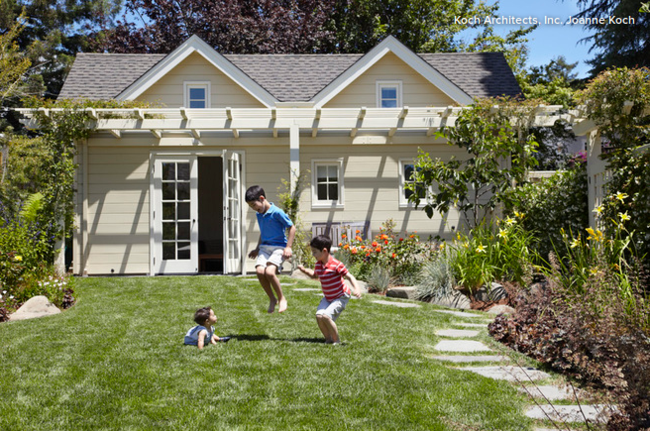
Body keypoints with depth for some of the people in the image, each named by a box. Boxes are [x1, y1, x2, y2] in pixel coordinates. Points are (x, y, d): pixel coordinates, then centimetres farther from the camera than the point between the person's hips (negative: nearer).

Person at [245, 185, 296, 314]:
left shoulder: (277, 212, -11)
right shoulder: (259, 215, 12)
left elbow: (292, 228, -7)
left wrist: (288, 247, -12)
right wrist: (257, 249, 29)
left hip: (278, 247, -6)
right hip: (264, 247, 6)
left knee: (269, 272, -27)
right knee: (260, 271, -19)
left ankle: (282, 298, -4)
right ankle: (272, 299, 1)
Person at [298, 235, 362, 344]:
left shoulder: (336, 265, -24)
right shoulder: (318, 264, -1)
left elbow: (350, 276, -21)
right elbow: (315, 275, 20)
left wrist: (356, 289, -36)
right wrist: (305, 270, 3)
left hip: (341, 297, -7)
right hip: (328, 297, 7)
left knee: (326, 316, -23)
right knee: (319, 315, -13)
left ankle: (337, 341, -4)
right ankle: (328, 339, 6)